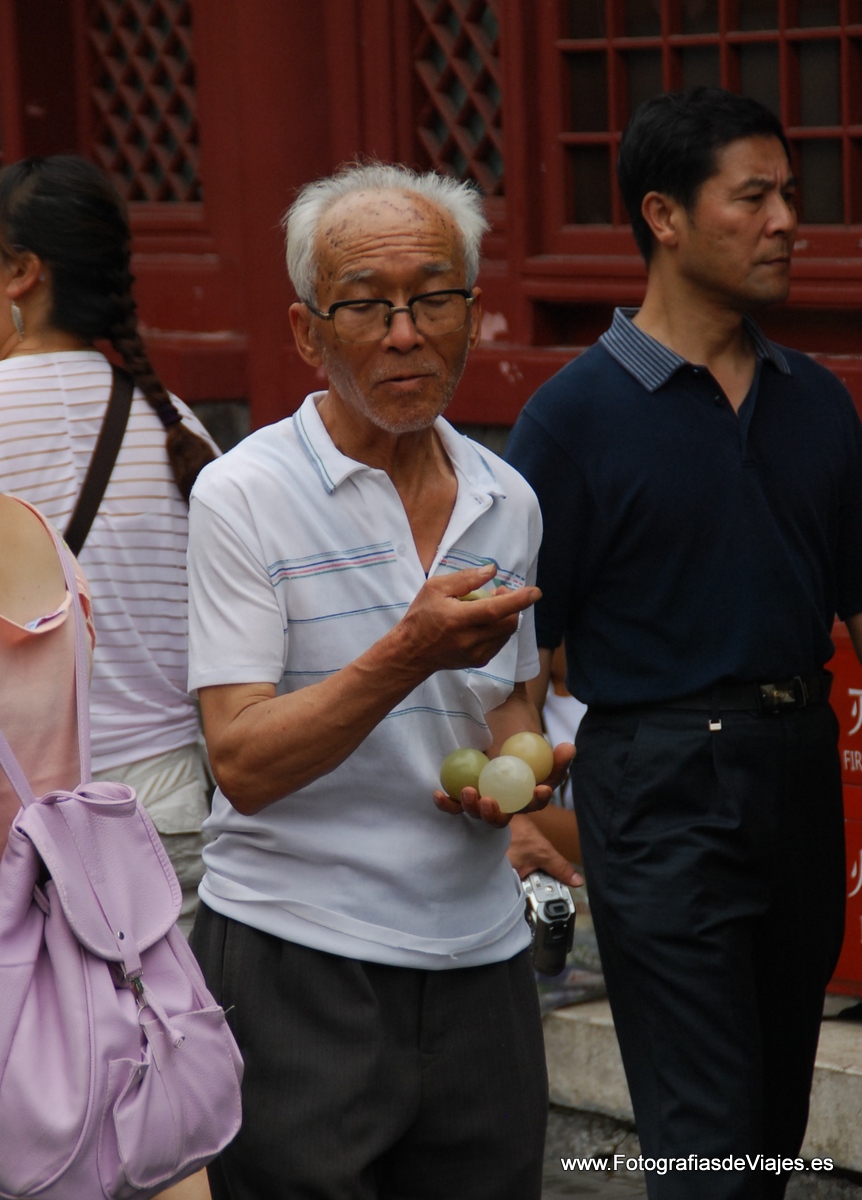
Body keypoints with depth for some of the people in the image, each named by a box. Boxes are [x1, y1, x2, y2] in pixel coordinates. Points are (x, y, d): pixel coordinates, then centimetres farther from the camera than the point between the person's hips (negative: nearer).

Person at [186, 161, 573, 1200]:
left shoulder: (506, 503, 9)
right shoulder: (244, 495, -8)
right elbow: (243, 764, -15)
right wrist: (409, 655, -26)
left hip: (479, 959, 5)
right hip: (296, 967, -5)